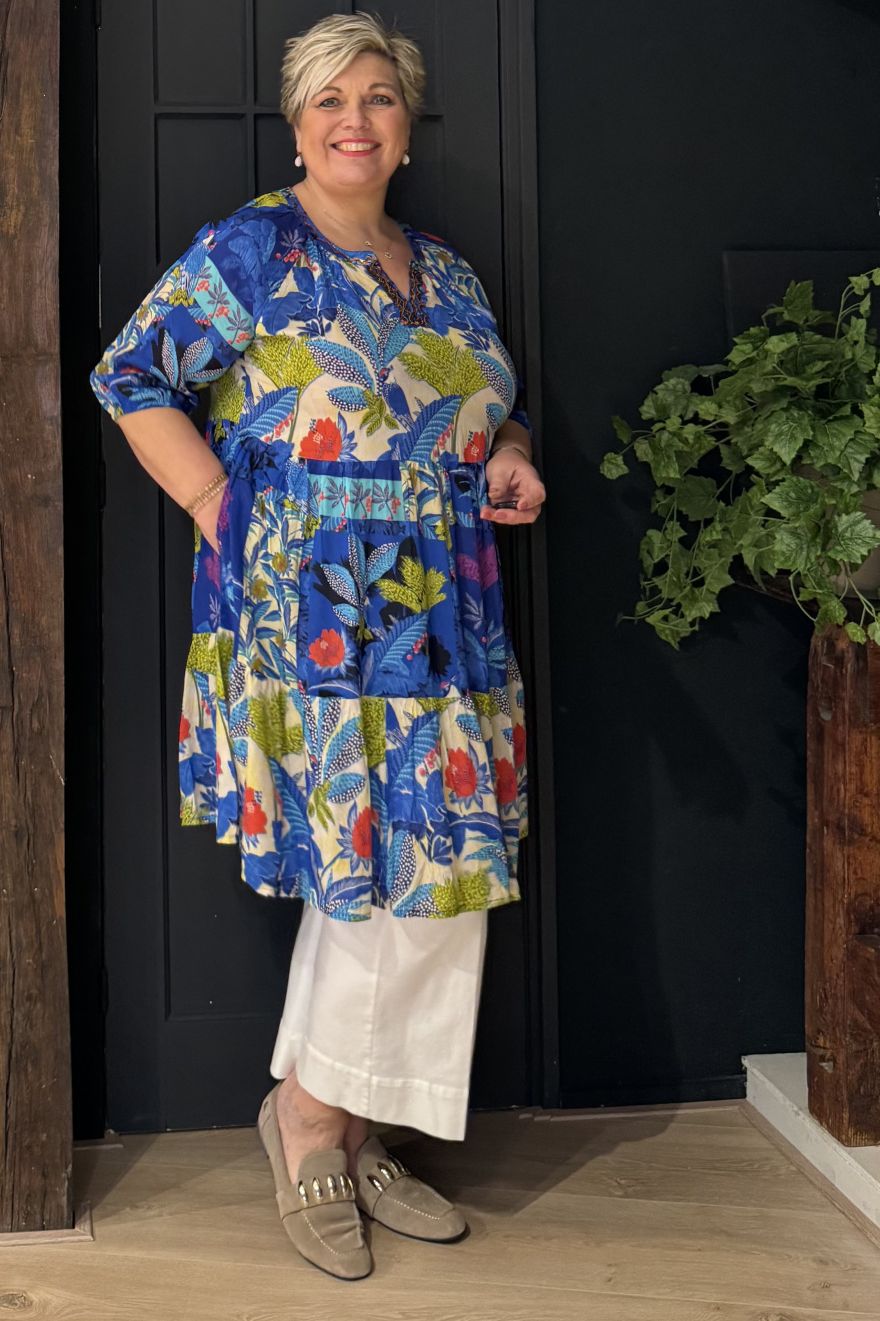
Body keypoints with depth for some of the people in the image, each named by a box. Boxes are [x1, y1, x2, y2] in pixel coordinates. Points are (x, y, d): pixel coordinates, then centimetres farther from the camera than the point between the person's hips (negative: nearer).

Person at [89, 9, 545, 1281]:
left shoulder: (446, 273, 17)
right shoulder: (250, 250, -1)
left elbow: (502, 403, 27)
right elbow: (131, 375, -3)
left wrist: (512, 456, 4)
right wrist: (217, 507, -10)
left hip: (443, 625, 7)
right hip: (310, 620, -6)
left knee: (424, 870, 6)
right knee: (399, 859, -9)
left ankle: (348, 1136, 21)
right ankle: (309, 1113, 14)